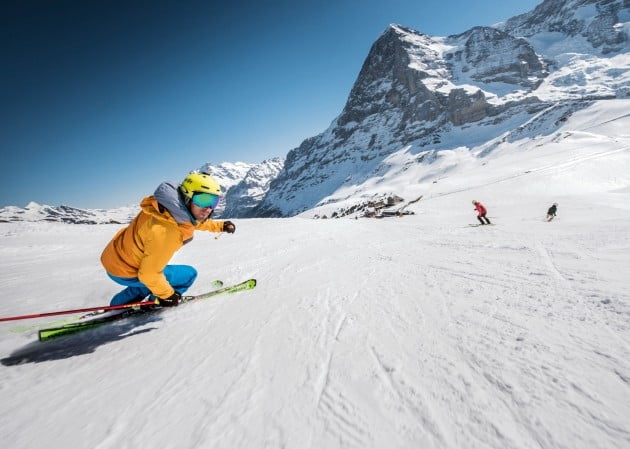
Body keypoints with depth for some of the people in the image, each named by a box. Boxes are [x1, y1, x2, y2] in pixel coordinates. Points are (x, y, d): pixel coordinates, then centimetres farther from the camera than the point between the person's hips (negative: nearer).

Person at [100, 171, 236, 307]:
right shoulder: (164, 232, -38)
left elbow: (194, 221, 13)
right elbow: (148, 274, -28)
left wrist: (219, 226, 17)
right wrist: (167, 295, -13)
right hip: (124, 272, -8)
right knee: (189, 274, -5)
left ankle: (120, 304, 44)